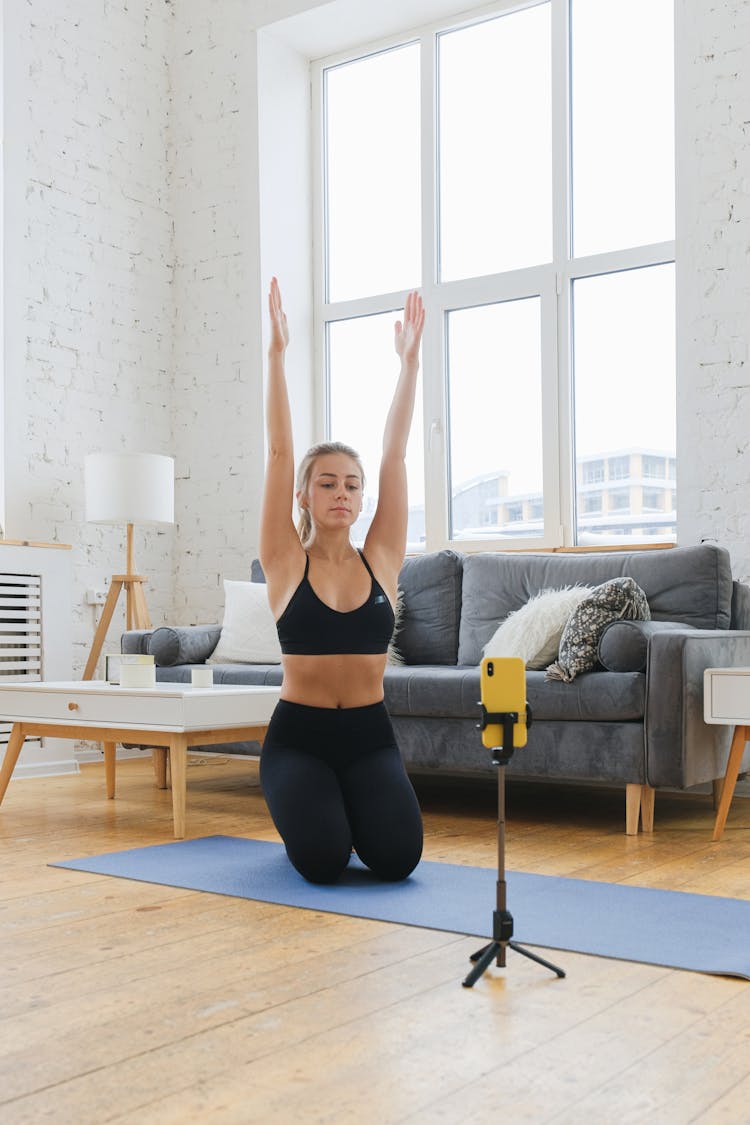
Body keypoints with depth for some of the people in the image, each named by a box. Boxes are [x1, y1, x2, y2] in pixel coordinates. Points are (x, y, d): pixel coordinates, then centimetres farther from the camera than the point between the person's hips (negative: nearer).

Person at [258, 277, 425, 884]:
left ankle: (350, 808, 16)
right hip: (298, 734, -2)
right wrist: (277, 352, -14)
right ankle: (304, 808, 14)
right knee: (322, 859, -24)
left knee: (397, 858, -20)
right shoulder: (287, 563, -3)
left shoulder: (381, 560, 2)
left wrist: (409, 360, -3)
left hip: (369, 734, 2)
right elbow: (279, 453, -9)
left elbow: (395, 452, -1)